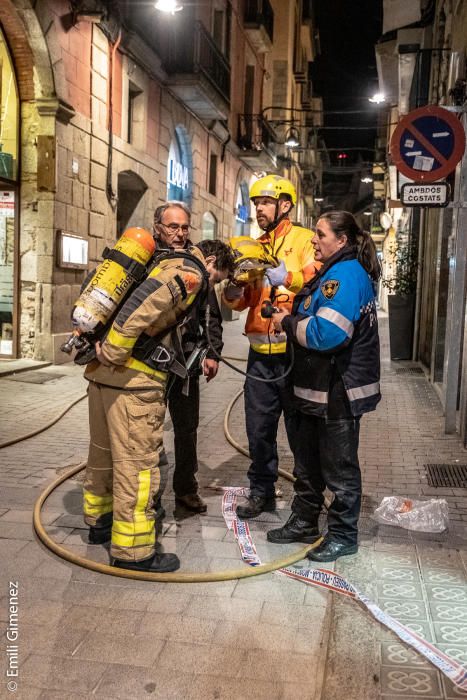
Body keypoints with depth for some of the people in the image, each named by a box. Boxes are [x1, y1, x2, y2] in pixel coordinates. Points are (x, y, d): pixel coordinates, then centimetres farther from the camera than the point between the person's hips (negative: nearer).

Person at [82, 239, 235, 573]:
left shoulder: (165, 265, 22)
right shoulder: (191, 274, -7)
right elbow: (139, 307, -24)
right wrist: (114, 355, -18)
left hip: (102, 370, 10)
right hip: (134, 377, -10)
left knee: (104, 450, 21)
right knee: (137, 461, -1)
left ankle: (100, 519, 38)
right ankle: (133, 549, 8)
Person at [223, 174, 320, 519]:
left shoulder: (304, 240, -3)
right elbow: (241, 302, 11)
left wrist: (288, 277, -31)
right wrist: (232, 286, -10)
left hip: (294, 352, -5)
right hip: (261, 354, 5)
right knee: (259, 429, 13)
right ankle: (261, 491, 29)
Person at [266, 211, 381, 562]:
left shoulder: (345, 275, -19)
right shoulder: (336, 272, 14)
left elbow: (326, 334, -29)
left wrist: (288, 322, -15)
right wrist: (290, 318, 2)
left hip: (339, 392, -11)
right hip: (319, 389, 11)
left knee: (339, 467, 4)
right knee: (308, 462, 20)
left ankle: (343, 536, 19)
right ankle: (304, 523, 34)